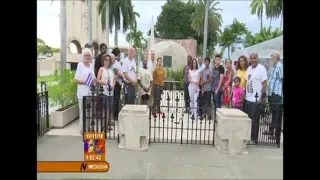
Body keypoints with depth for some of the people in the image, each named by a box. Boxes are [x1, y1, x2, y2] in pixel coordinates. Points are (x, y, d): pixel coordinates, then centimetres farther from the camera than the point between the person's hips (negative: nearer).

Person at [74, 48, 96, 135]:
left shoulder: (91, 65, 13)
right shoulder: (80, 65, -5)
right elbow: (76, 79, -8)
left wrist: (94, 80, 1)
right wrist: (85, 82, -18)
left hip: (91, 92, 6)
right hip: (83, 92, -6)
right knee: (83, 111, -2)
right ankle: (82, 129, 9)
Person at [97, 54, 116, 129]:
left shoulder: (111, 70, 16)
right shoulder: (101, 69, 0)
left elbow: (114, 79, 19)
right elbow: (98, 80, -7)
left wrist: (113, 84, -1)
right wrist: (105, 83, -20)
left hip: (110, 91, 6)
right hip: (104, 91, -5)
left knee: (109, 108, 8)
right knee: (104, 108, -4)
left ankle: (108, 122, 18)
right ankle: (103, 125, 2)